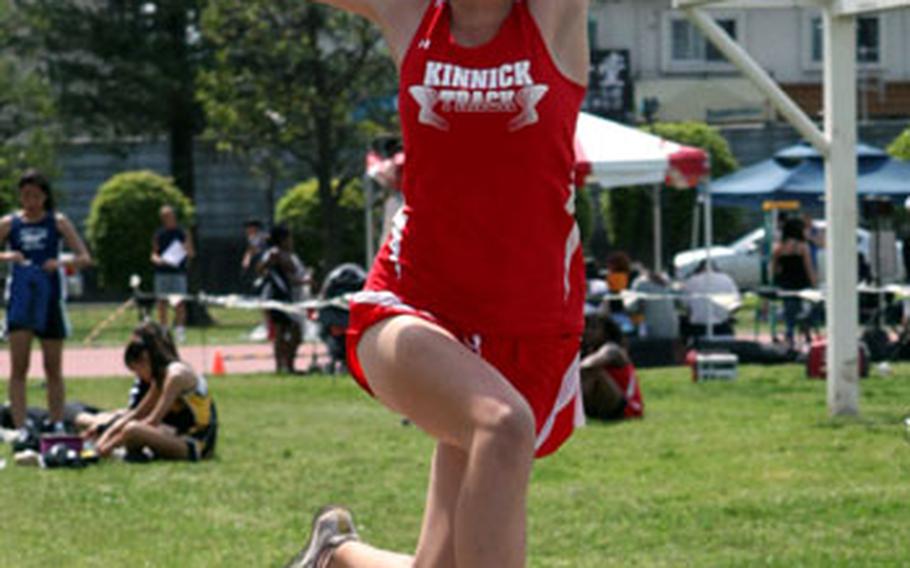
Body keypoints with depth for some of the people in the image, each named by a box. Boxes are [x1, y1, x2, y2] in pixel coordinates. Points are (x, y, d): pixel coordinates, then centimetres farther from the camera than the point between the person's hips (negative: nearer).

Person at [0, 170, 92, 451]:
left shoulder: (57, 222, 3)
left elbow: (85, 258, -1)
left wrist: (61, 263, -19)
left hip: (50, 299, 0)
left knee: (53, 369, 6)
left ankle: (57, 427, 13)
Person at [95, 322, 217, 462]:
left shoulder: (176, 375, -16)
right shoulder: (161, 377, 14)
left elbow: (153, 421, -19)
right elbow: (136, 414, 18)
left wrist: (113, 443, -15)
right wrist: (107, 435, 8)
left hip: (198, 444, -10)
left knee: (132, 430, -29)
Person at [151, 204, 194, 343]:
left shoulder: (182, 233, 3)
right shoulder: (159, 234, 10)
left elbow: (191, 254, 4)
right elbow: (154, 254, 12)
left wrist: (188, 247, -18)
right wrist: (157, 259, -10)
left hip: (178, 272, -2)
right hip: (162, 273, 2)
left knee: (180, 303, -8)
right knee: (162, 303, 3)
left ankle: (180, 330, -5)